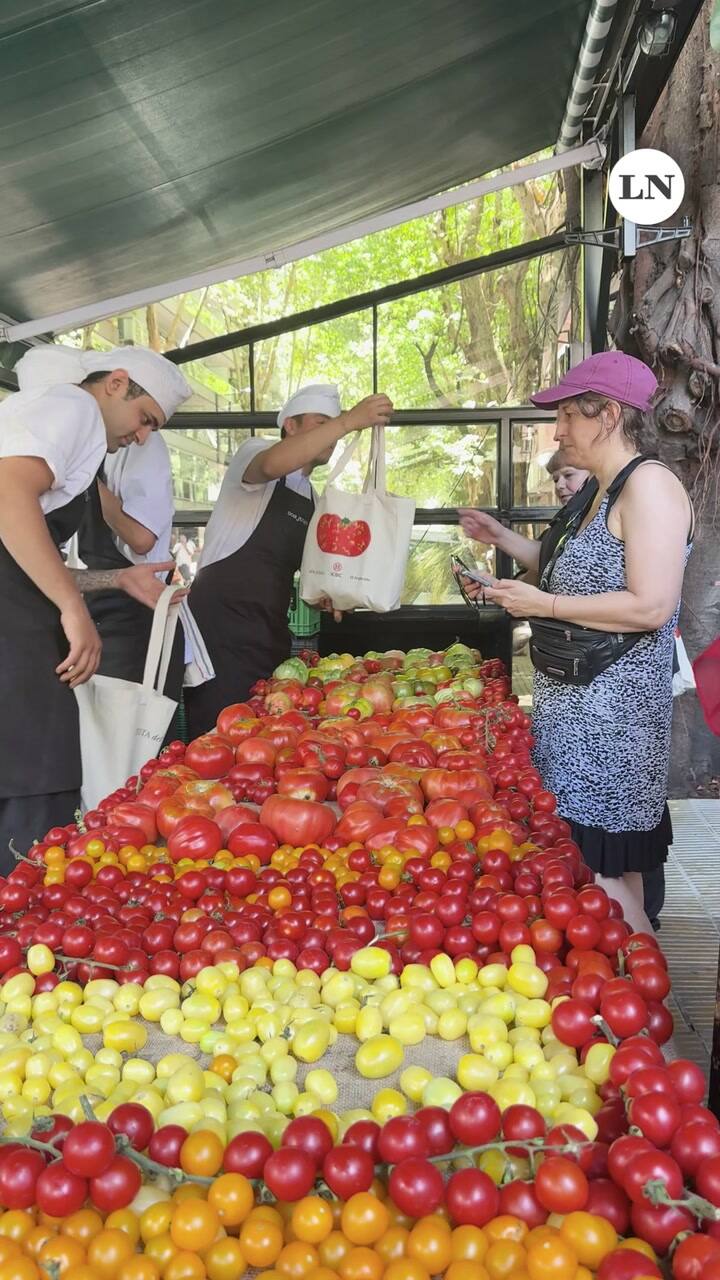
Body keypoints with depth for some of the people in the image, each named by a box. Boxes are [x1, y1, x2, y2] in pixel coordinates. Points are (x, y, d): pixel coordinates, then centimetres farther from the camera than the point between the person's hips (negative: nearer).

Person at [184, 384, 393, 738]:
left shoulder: (314, 499, 18)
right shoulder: (254, 451, -3)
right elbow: (272, 464, -28)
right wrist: (350, 421, -32)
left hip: (270, 634, 8)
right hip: (220, 621, -7)